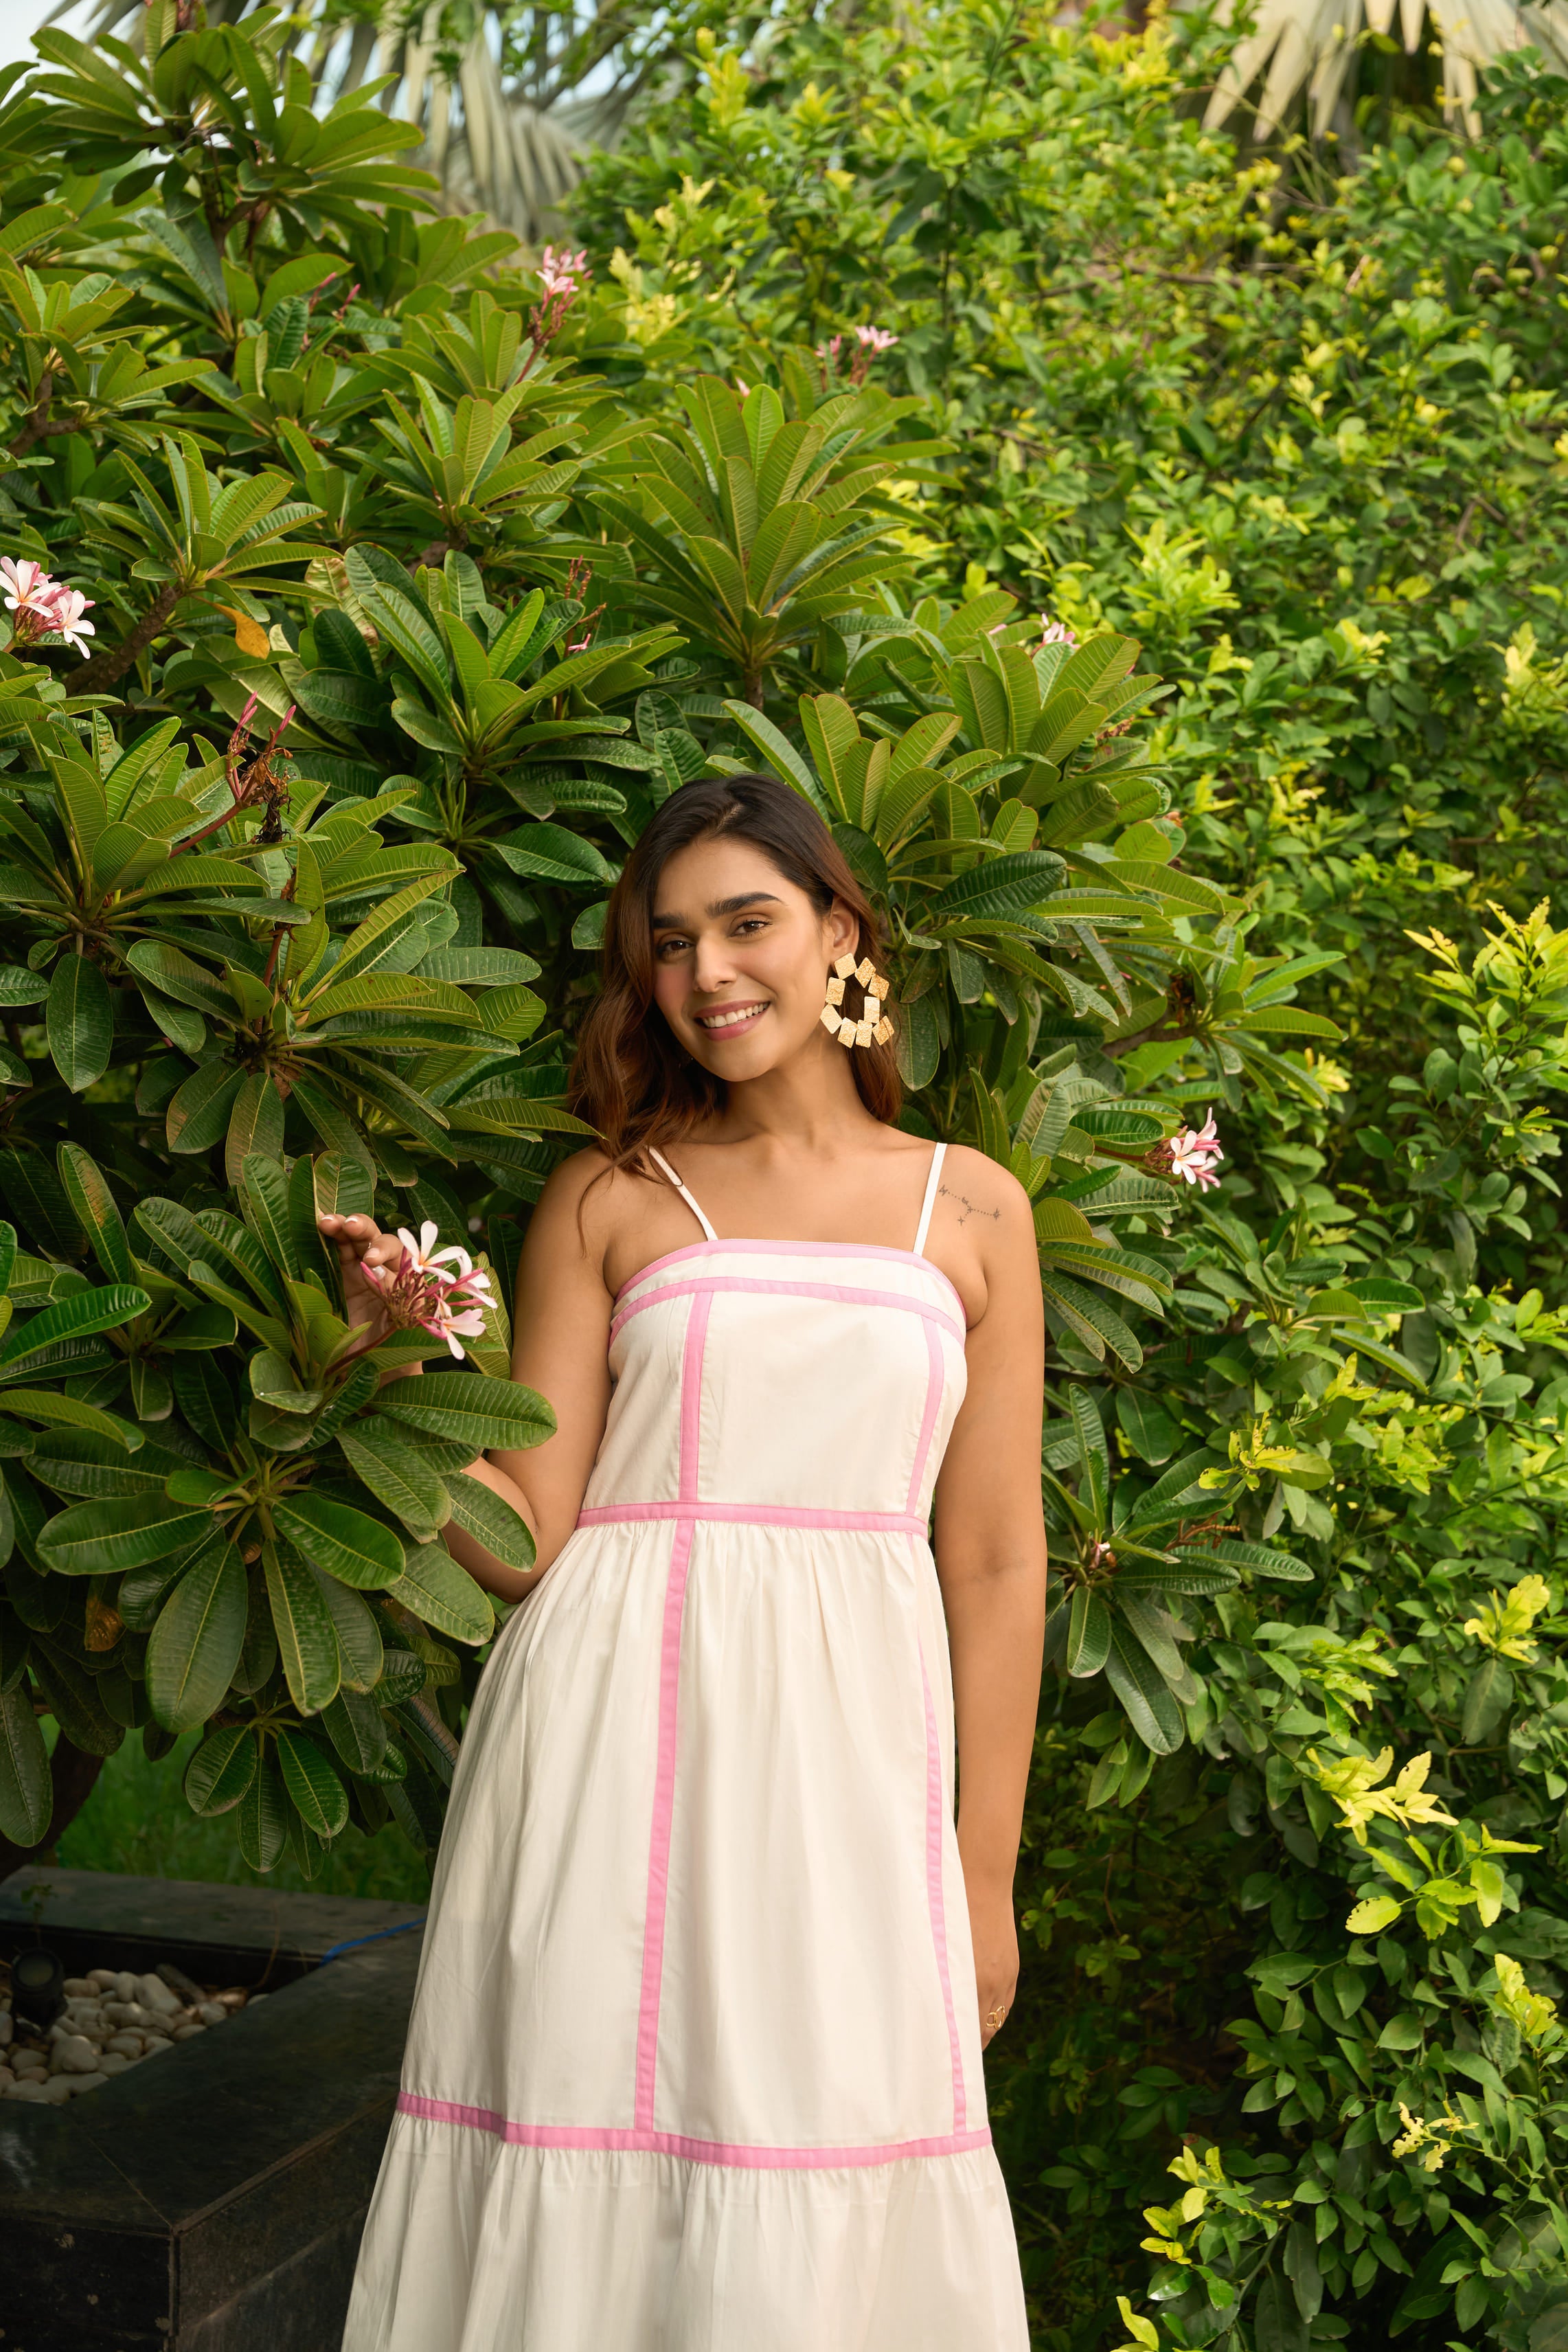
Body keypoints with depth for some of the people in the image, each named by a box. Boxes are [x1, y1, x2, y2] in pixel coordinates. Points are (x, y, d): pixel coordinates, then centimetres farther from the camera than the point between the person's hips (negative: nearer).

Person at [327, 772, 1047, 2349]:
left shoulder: (972, 1210, 10)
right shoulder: (608, 1198, 8)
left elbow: (996, 1560, 8)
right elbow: (524, 1539, 2)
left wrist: (986, 1875, 6)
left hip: (850, 1745, 1)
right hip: (619, 1736, 0)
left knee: (825, 2215, 3)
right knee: (588, 2181, 2)